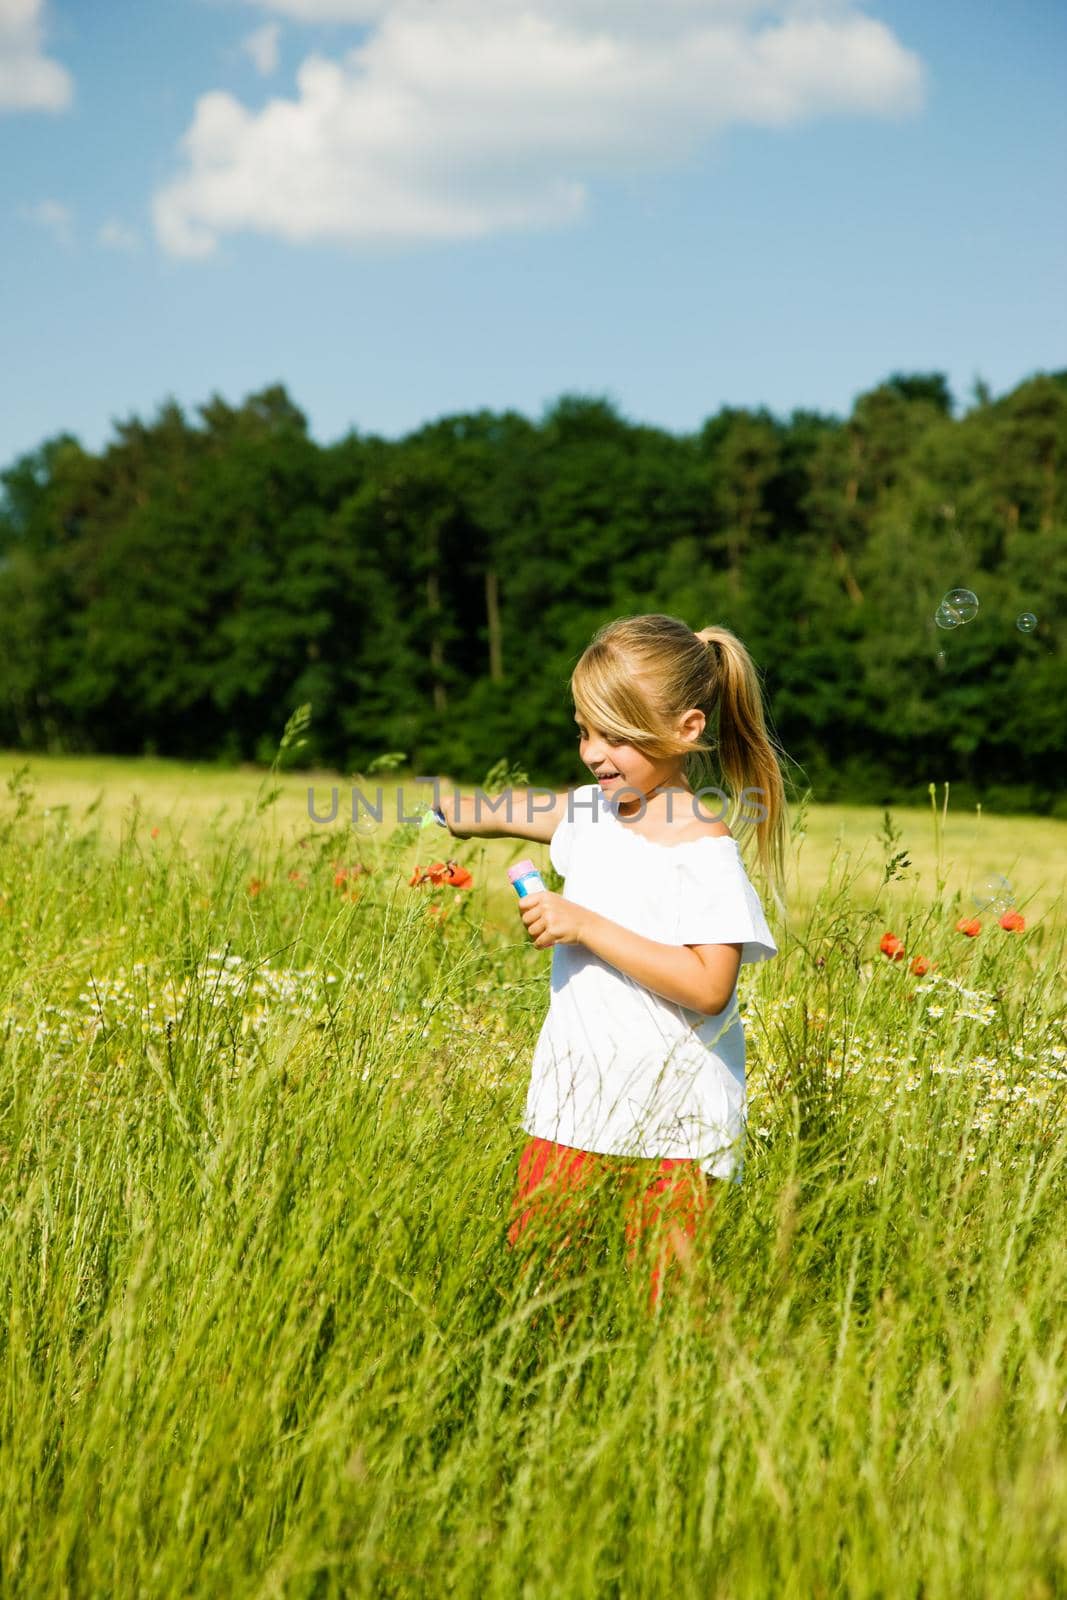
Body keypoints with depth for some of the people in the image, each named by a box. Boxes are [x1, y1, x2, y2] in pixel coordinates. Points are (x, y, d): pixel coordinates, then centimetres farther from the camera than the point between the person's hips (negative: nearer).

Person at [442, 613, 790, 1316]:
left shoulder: (704, 851, -16)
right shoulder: (591, 812, 7)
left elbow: (708, 987, -24)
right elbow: (513, 814, 28)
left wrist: (586, 927, -23)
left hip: (670, 1126, -7)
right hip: (572, 1104, 7)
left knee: (666, 1305, -2)